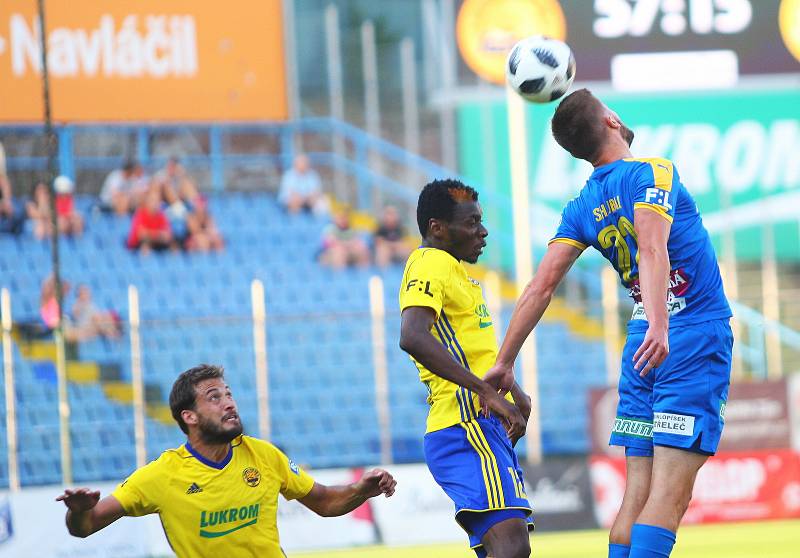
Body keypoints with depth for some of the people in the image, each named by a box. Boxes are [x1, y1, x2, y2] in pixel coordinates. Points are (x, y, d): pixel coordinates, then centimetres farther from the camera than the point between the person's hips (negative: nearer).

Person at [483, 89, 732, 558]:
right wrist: (659, 326, -36)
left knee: (638, 494, 6)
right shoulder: (652, 172, -7)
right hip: (696, 335, -6)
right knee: (669, 495, -12)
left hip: (644, 345, 6)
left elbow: (541, 286, 5)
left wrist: (505, 363, 9)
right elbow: (653, 249, -23)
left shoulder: (583, 208, 9)